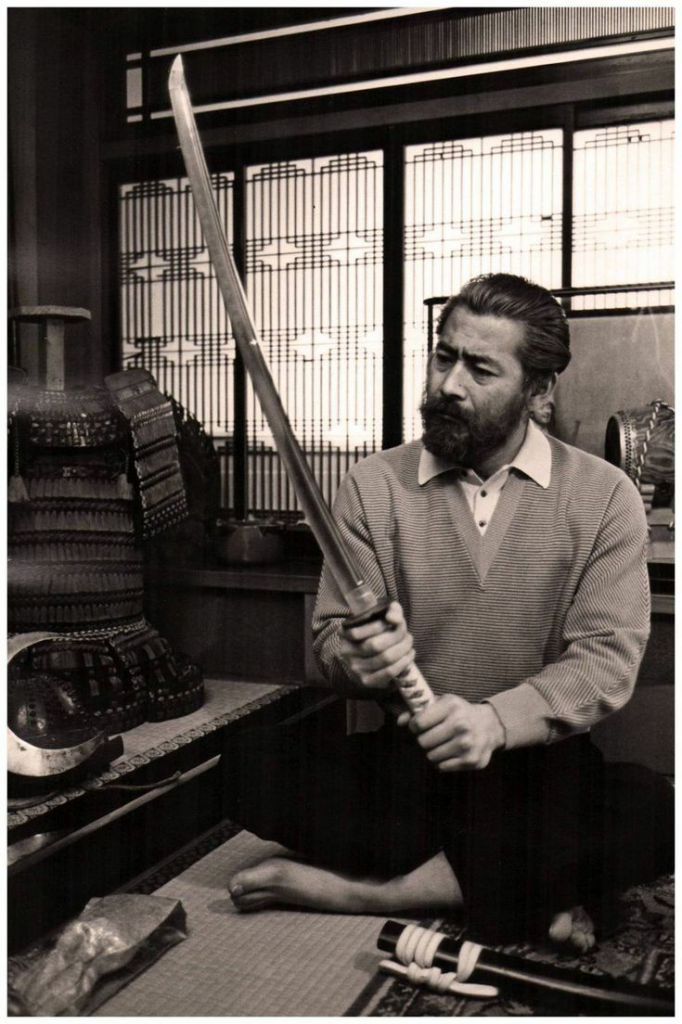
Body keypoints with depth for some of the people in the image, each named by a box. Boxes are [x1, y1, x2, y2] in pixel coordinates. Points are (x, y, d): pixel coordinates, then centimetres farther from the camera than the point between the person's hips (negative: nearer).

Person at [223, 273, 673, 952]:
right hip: (404, 762, 1)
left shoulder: (603, 497, -2)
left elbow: (606, 658, -9)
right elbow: (329, 638, -1)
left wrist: (496, 719, -28)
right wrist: (358, 658, -26)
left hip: (538, 769, 0)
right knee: (261, 774, -24)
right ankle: (539, 884, -15)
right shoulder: (372, 487, 2)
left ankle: (359, 889, -19)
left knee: (651, 813, -31)